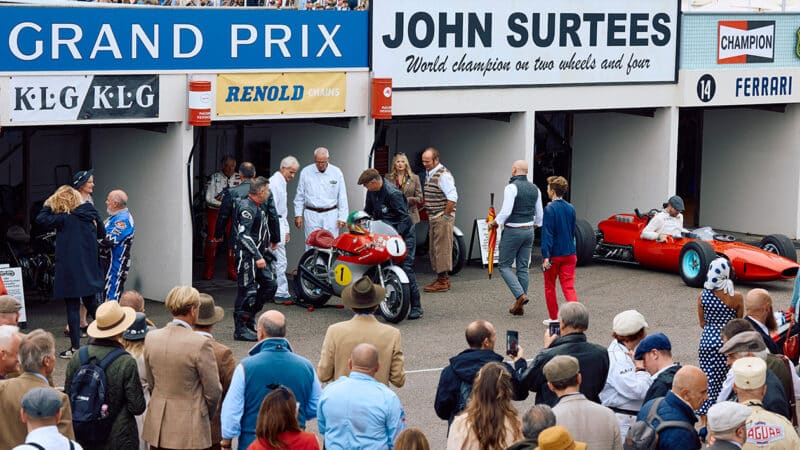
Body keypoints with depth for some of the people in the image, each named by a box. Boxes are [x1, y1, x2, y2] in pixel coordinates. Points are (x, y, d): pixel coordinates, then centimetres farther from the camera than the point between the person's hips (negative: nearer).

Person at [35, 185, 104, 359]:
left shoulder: (66, 219, -15)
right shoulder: (91, 215, 2)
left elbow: (41, 219, -17)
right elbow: (101, 234, 16)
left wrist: (48, 204, -3)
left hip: (70, 271, -6)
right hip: (90, 270, 6)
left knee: (72, 307, 1)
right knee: (91, 304, 22)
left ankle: (75, 347, 4)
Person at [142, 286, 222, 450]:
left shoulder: (151, 338, -1)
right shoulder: (200, 344, -17)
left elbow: (151, 382, 10)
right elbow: (213, 392, -9)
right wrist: (207, 415, 10)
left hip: (157, 425, 5)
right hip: (189, 425, -5)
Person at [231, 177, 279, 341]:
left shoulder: (258, 206, 14)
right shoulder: (246, 208, -18)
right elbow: (244, 235, -25)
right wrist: (257, 257, -28)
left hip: (260, 254, 10)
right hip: (247, 255, -10)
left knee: (270, 285, 10)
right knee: (247, 291, -7)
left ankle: (250, 316, 22)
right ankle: (240, 329, -1)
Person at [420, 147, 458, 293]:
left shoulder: (443, 175, -15)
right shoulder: (428, 174, 15)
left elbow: (453, 197, -21)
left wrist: (445, 216, -19)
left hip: (443, 219, -10)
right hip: (433, 219, 10)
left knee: (442, 249, -8)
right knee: (434, 249, 13)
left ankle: (443, 281, -6)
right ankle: (443, 278, 20)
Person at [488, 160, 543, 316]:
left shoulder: (511, 187, -15)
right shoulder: (534, 189, 7)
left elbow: (506, 211, -22)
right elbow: (539, 214, 12)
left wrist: (495, 223, -7)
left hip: (512, 231, -6)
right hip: (528, 231, 6)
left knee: (505, 266, 3)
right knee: (523, 267, 9)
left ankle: (520, 295, -16)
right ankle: (520, 306, 9)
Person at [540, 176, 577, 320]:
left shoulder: (550, 209, -13)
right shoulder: (570, 209, 6)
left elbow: (547, 234, -17)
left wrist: (546, 256, -19)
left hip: (554, 254, -5)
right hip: (569, 254, 5)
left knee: (549, 287, 13)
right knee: (569, 287, 1)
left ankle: (554, 318, 19)